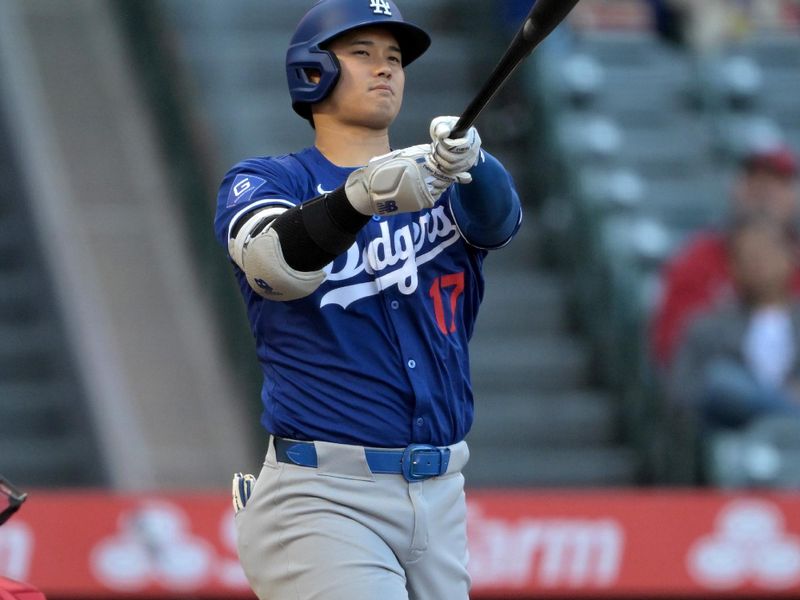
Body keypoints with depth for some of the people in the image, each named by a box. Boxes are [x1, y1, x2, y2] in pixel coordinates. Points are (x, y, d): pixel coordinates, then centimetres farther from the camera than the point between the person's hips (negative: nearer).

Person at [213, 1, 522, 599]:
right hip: (323, 502, -5)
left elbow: (498, 218, -10)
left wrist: (467, 161, -34)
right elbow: (277, 265, -21)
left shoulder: (437, 184, 13)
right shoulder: (265, 183, 1)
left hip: (440, 498, 5)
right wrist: (363, 193, -40)